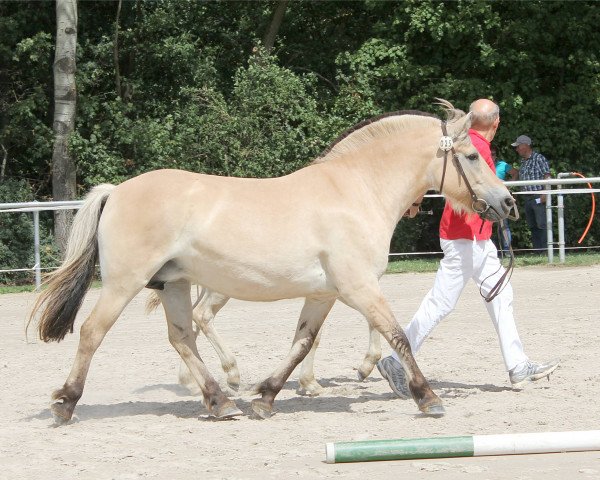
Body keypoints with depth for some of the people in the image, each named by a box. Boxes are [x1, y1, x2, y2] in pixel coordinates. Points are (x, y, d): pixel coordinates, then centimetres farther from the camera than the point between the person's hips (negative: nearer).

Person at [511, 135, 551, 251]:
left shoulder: (539, 158, -5)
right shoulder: (523, 162, 18)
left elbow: (547, 176, -11)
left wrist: (544, 194, -18)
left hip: (539, 197, -8)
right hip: (528, 197, 8)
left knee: (542, 224, -10)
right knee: (532, 225, 8)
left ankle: (544, 249, -12)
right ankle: (537, 248, 11)